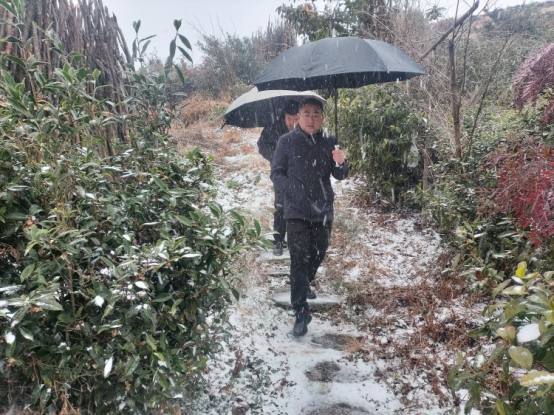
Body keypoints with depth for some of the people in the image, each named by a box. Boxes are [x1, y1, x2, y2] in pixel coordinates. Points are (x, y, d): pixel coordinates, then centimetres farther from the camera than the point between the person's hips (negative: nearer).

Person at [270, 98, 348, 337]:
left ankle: (304, 285, 45)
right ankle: (301, 311, -3)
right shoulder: (287, 142, -3)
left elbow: (340, 176, 3)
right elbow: (276, 173, -2)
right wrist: (293, 191, -18)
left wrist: (340, 164, -21)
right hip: (297, 212, -3)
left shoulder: (329, 143, 4)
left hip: (323, 211, 4)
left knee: (318, 255, 18)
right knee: (299, 259, -8)